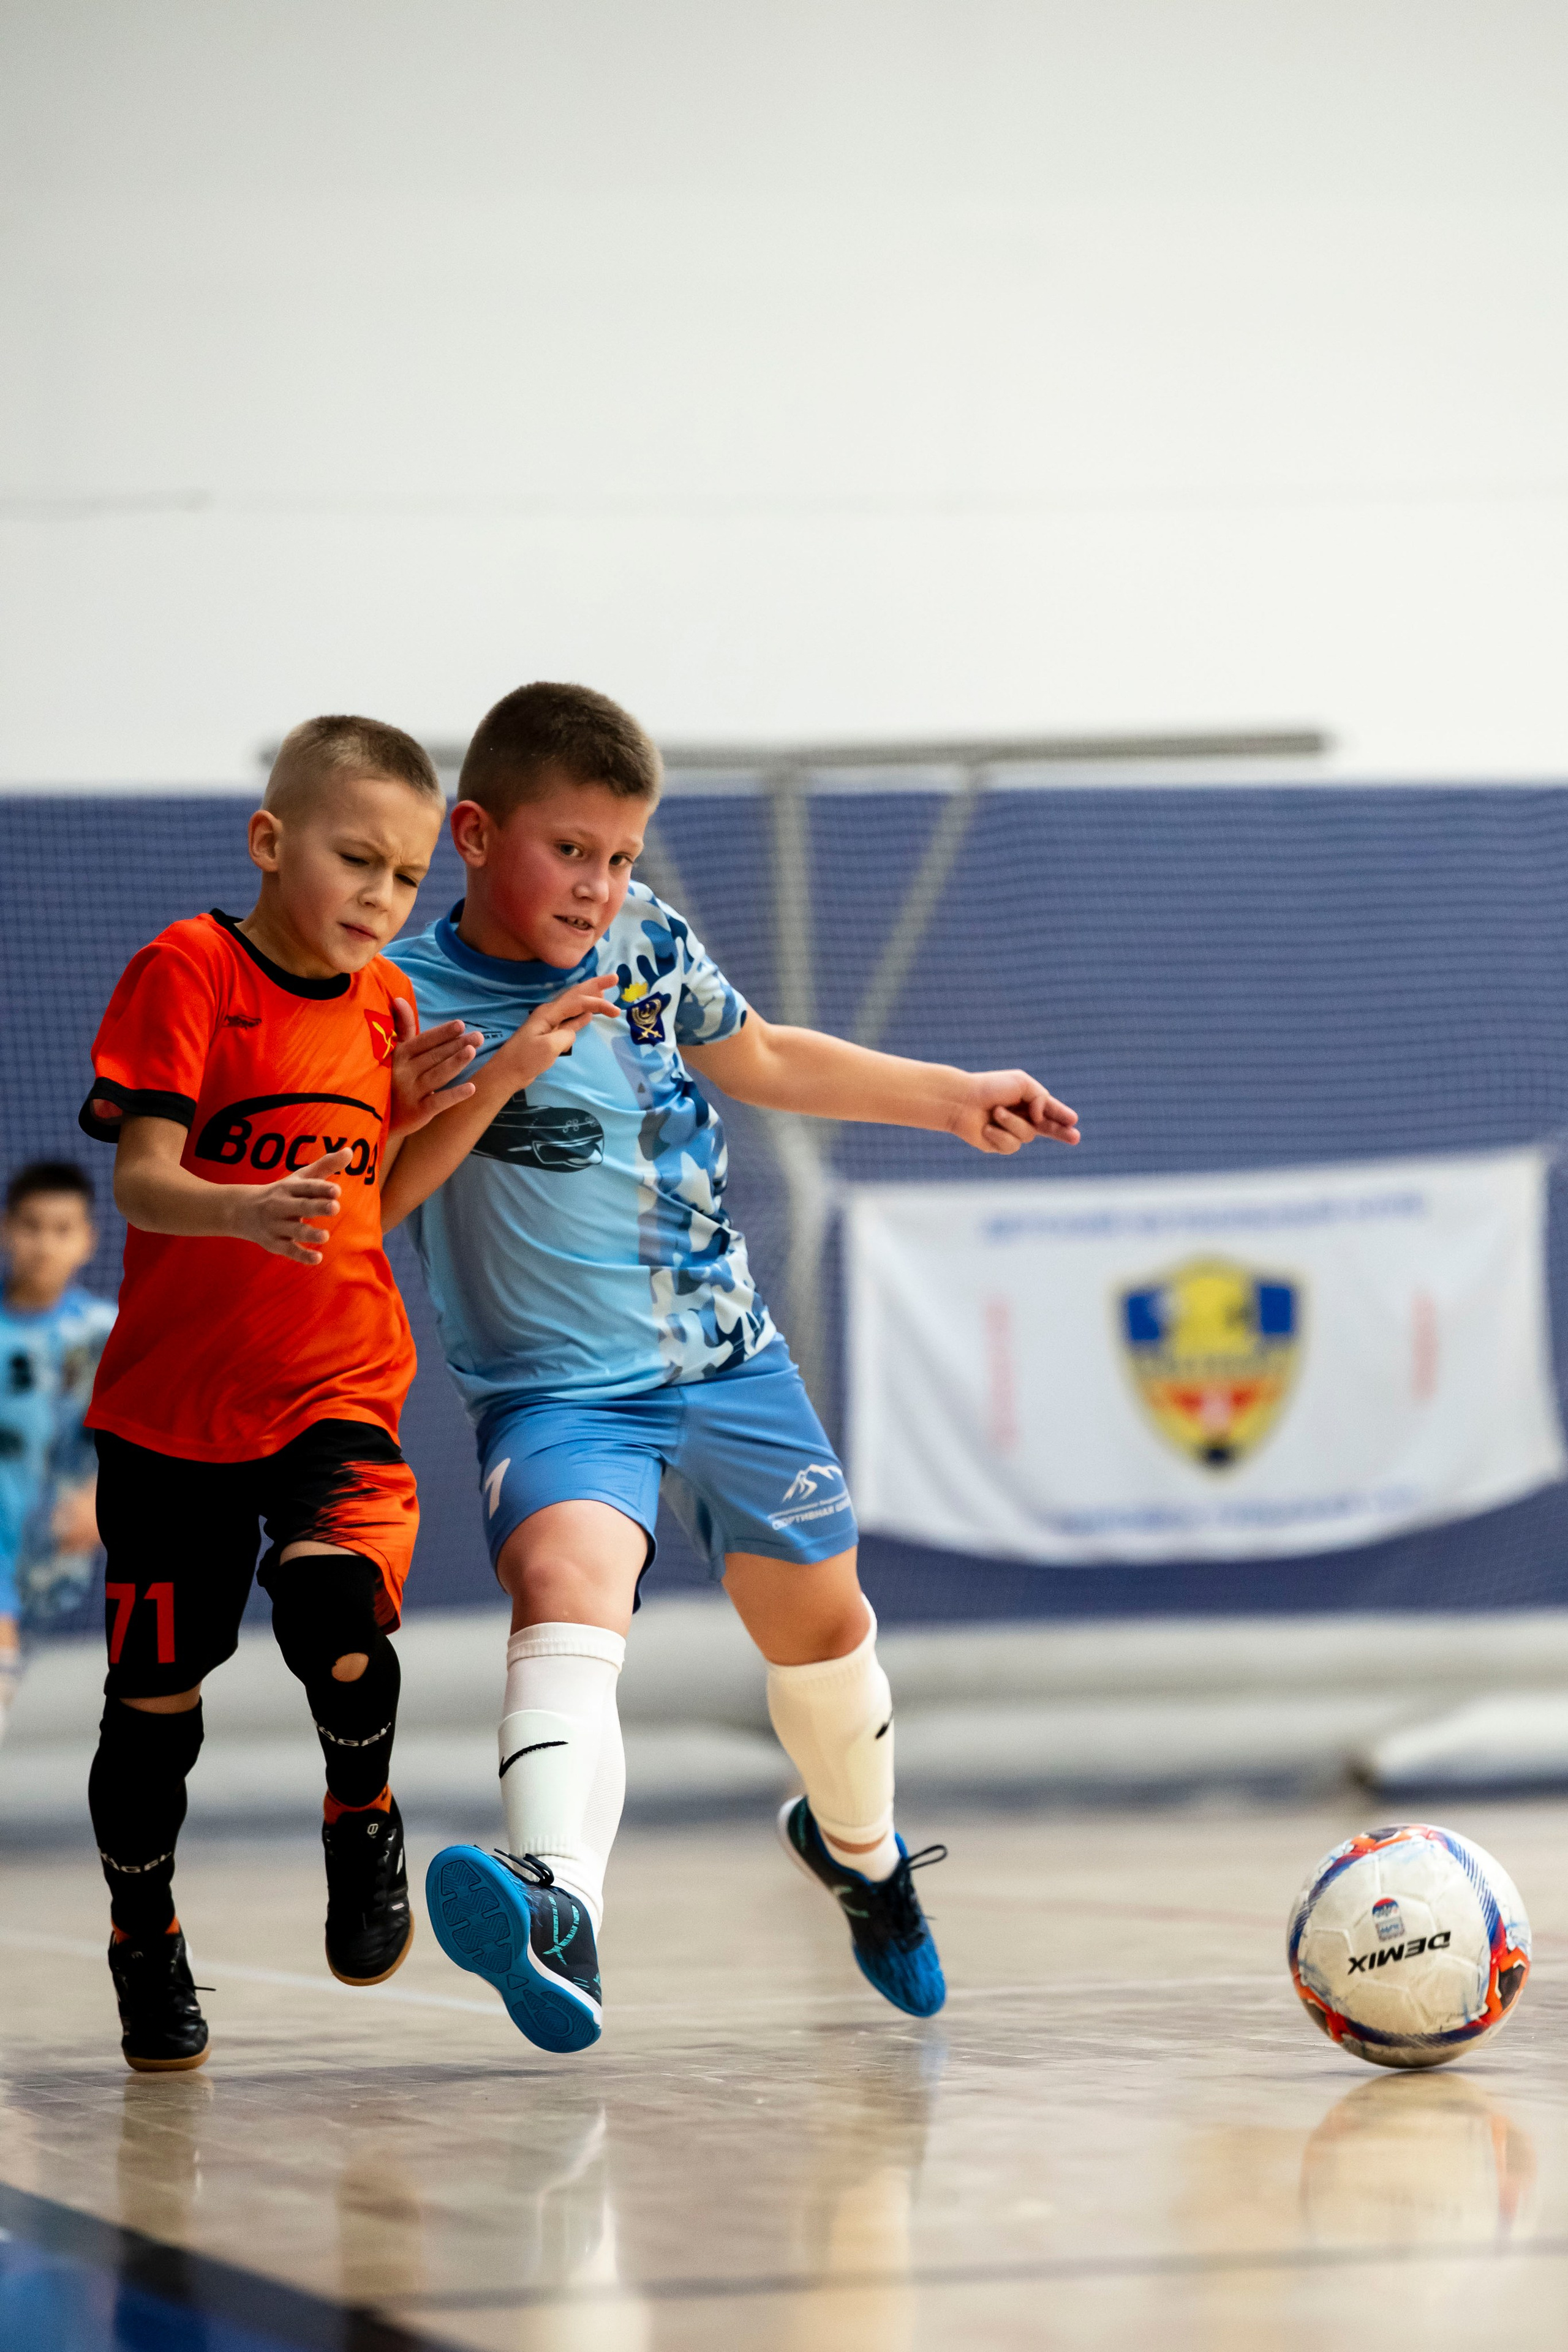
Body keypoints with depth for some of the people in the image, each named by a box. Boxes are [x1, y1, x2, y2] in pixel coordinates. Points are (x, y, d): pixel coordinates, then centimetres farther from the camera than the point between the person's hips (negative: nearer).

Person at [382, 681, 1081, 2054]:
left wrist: (954, 1098, 25)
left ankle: (859, 1845, 50)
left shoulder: (649, 938, 2)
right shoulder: (416, 1003, -14)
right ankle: (557, 1911, -54)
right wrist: (494, 1084, -32)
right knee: (566, 1588, -32)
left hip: (729, 1359, 6)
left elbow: (755, 1058, 21)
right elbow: (364, 1204, -22)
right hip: (558, 1387, -5)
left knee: (815, 1614, 18)